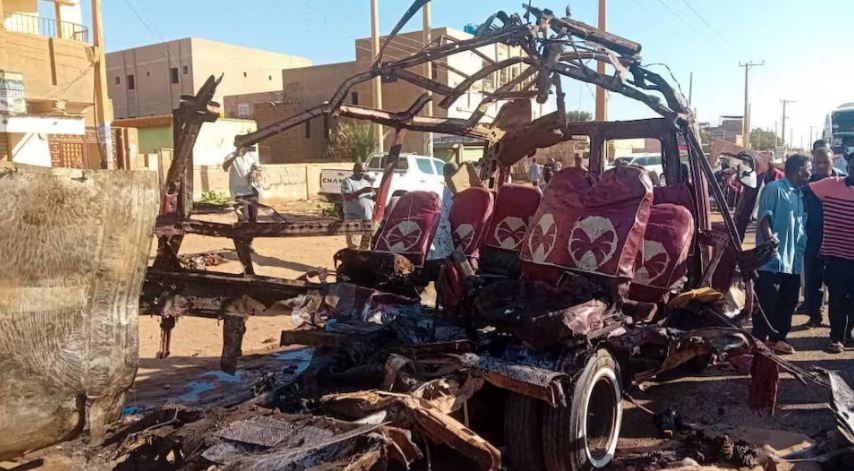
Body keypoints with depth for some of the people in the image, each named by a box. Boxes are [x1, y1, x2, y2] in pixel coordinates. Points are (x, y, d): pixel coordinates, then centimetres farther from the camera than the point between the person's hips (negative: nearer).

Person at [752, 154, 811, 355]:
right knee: (767, 302, -2)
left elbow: (800, 226, 20)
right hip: (773, 258, -8)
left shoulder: (798, 194, 17)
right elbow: (764, 216, -16)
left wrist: (802, 248, 15)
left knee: (788, 301, 13)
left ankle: (777, 338, 25)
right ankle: (759, 339, 9)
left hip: (793, 259, 8)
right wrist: (769, 239, -27)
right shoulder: (774, 188, -8)